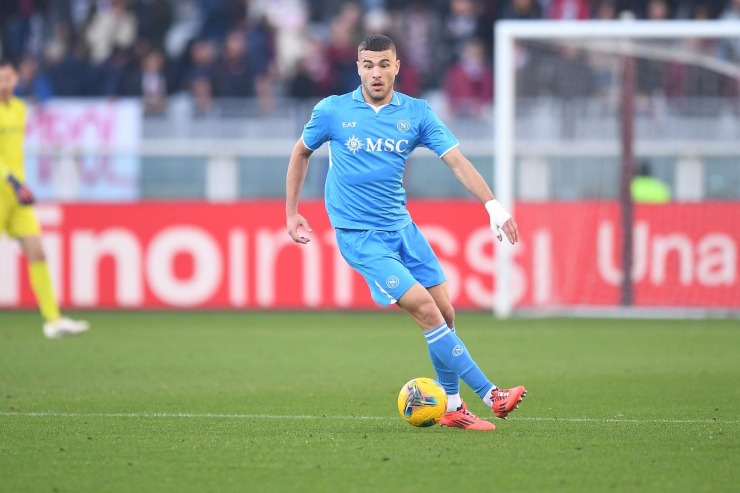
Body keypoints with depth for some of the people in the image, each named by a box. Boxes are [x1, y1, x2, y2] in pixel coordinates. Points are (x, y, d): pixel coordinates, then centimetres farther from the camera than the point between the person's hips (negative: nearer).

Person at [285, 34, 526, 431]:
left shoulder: (416, 113, 0)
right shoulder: (332, 111, -5)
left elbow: (456, 161, -5)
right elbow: (301, 152, 11)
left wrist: (493, 205, -17)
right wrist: (291, 212, 12)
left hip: (401, 227, 5)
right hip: (358, 235, -5)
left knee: (445, 312, 2)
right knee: (424, 309, -16)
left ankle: (452, 406, 18)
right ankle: (489, 395, -15)